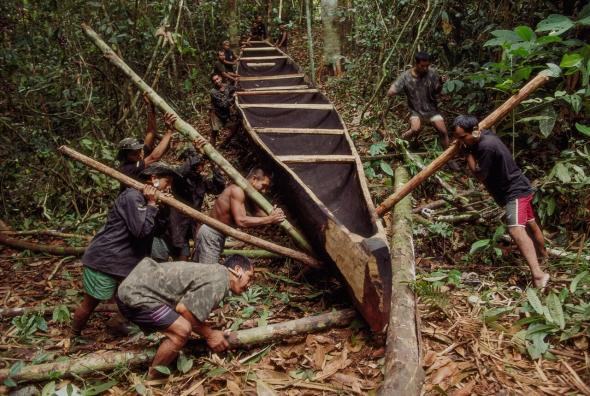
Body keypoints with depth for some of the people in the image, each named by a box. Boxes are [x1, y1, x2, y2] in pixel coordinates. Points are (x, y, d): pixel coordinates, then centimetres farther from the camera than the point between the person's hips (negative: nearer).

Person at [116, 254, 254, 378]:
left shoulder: (213, 272, 15)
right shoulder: (220, 281, -16)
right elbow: (183, 309, -18)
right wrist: (209, 334, -5)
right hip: (136, 294, -10)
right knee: (182, 330, -17)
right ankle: (151, 379, 2)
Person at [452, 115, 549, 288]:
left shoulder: (487, 146, -28)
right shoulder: (484, 135, 1)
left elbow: (479, 175, -21)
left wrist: (468, 152, -17)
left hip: (515, 191, -10)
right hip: (518, 188, 10)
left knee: (516, 229, -27)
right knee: (530, 224, 27)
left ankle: (538, 274, -35)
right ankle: (543, 255, 49)